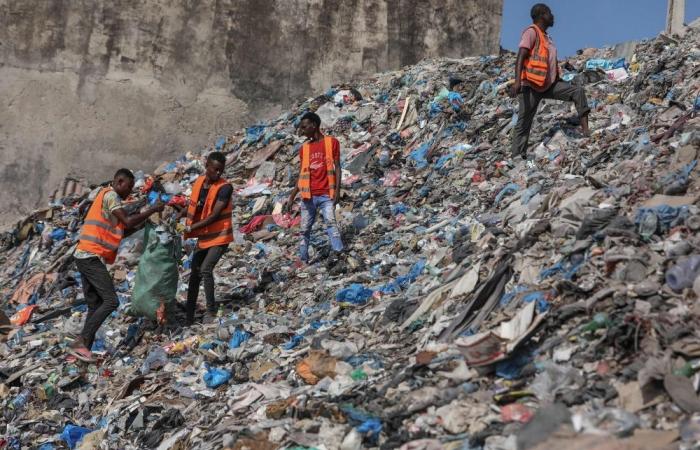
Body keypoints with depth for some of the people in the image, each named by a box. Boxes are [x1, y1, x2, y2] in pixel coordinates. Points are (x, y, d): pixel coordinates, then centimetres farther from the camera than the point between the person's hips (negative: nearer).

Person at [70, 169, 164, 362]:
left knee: (95, 306, 7)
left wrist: (144, 220, 14)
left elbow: (123, 229, 24)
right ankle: (80, 342, -19)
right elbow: (128, 222, -15)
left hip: (86, 257, 10)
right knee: (111, 301, -14)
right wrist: (153, 210, -6)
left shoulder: (108, 196, 23)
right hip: (91, 257, -10)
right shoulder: (110, 195, -7)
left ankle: (84, 348, 1)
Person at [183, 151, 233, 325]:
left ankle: (211, 310, -14)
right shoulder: (199, 182, 0)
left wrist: (191, 228, -25)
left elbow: (214, 215, -24)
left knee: (205, 269, -22)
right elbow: (192, 206, 15)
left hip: (219, 237, -7)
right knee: (195, 273, 9)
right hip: (203, 236, 7)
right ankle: (189, 315, 17)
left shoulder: (225, 187, -19)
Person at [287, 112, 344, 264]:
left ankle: (337, 252, -30)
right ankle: (303, 259, 10)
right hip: (308, 196, 4)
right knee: (305, 229, 4)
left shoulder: (332, 142, 3)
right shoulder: (304, 148, 13)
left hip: (326, 194, -4)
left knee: (331, 221, -22)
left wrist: (337, 189, -9)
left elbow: (337, 167, 0)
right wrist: (292, 196, 9)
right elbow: (301, 175, 15)